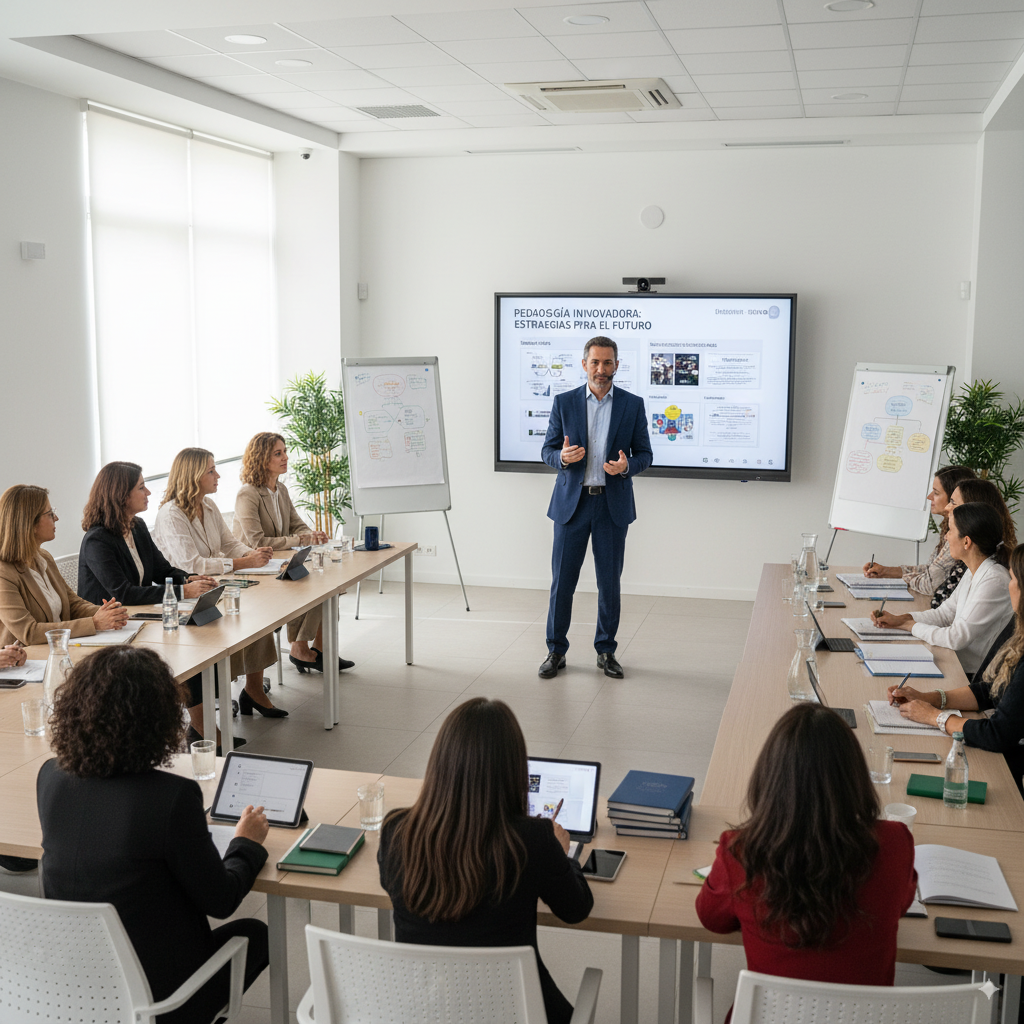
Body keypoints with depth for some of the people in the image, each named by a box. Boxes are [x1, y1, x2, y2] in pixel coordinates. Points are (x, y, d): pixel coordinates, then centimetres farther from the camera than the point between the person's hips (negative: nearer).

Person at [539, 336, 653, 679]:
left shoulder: (633, 405, 3)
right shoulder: (564, 402, 3)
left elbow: (644, 454, 6)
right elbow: (547, 450, 5)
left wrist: (627, 465, -16)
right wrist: (562, 457, -18)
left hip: (613, 505, 0)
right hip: (571, 501, 0)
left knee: (609, 582, 6)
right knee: (562, 580, 2)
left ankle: (606, 650, 21)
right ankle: (556, 651, 15)